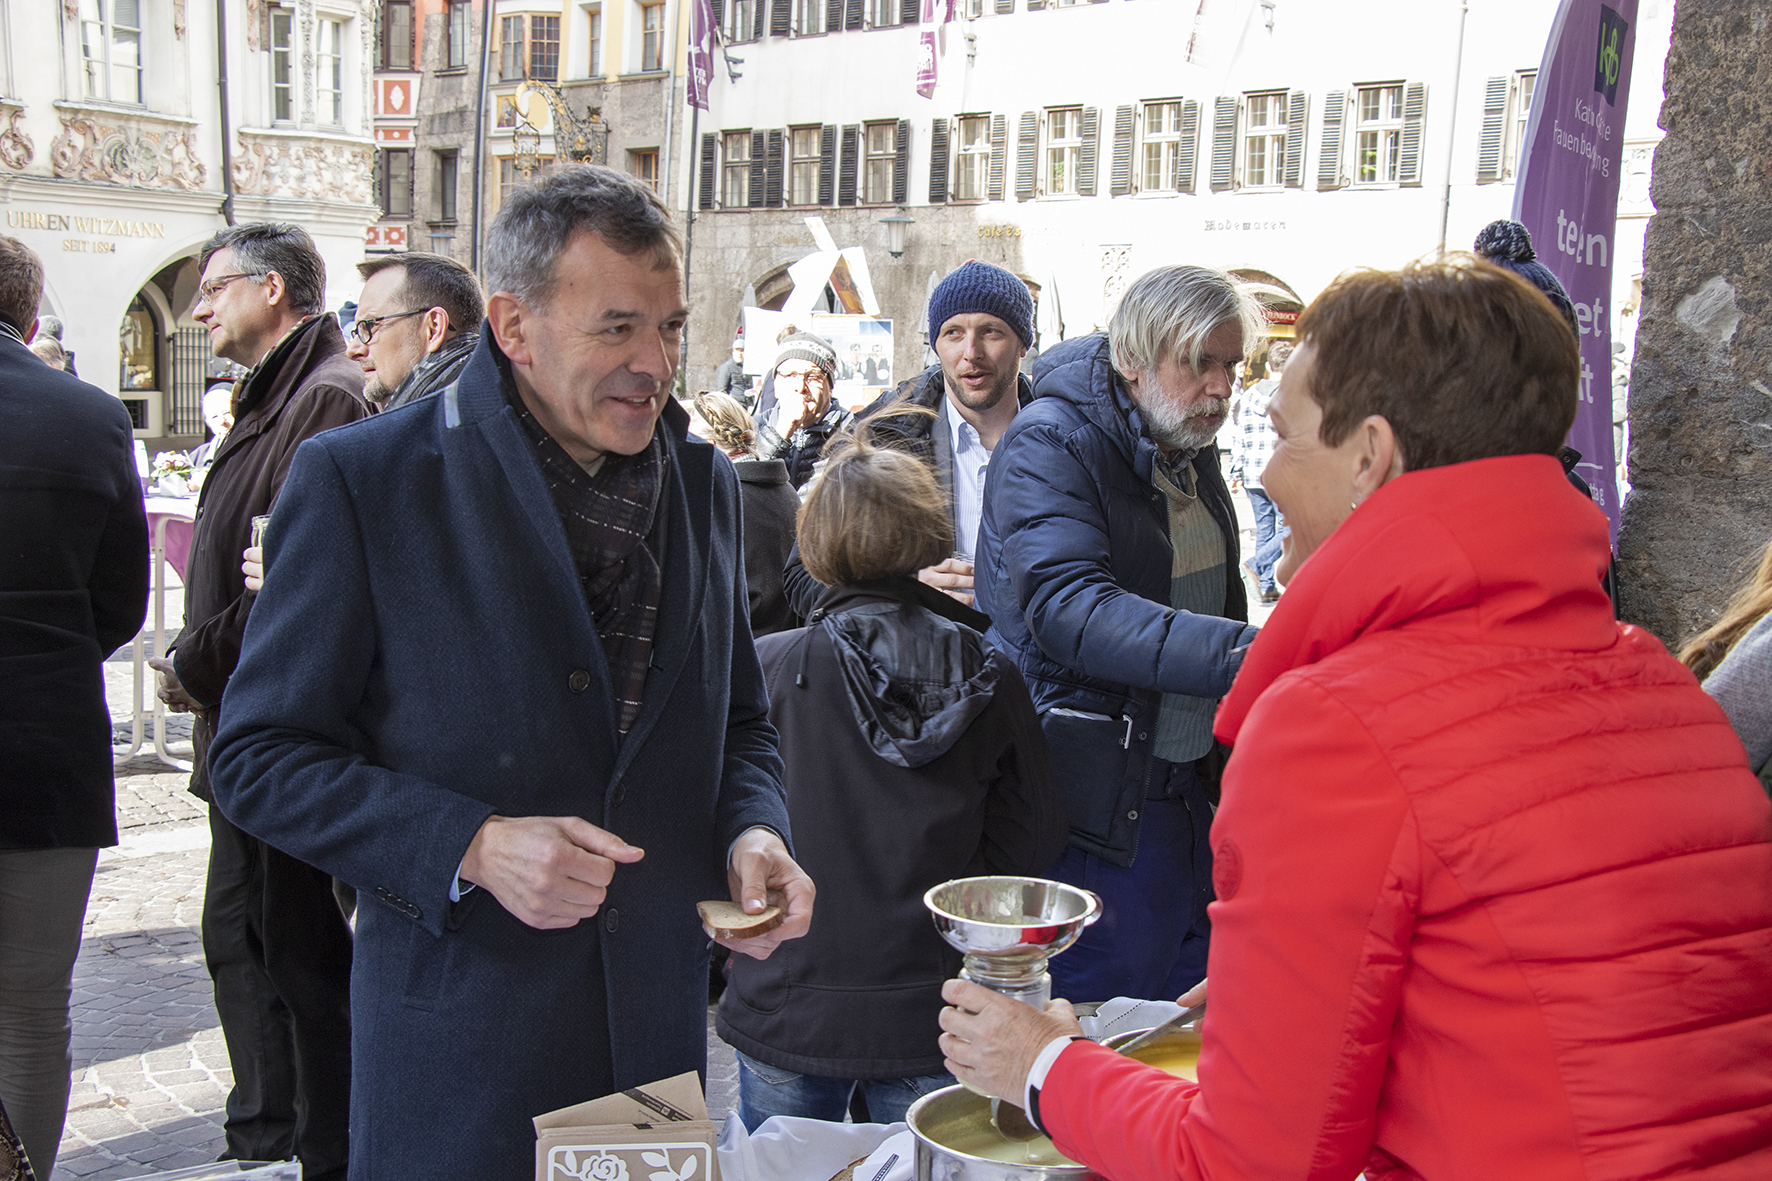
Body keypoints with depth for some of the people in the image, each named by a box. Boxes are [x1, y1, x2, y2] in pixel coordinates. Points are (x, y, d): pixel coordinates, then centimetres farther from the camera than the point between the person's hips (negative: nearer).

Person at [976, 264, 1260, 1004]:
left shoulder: (1190, 446, 10)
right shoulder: (1050, 445, -17)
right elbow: (1067, 606, -33)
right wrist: (1241, 653, -44)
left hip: (1187, 789, 8)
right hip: (1093, 799, -8)